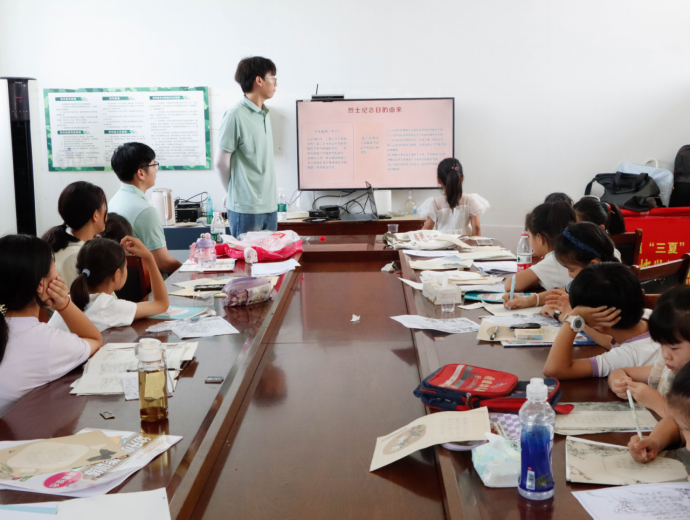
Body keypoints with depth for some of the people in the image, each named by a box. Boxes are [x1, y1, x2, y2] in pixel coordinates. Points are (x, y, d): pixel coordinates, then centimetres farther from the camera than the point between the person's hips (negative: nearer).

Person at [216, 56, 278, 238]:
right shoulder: (236, 115, -12)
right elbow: (221, 162, -9)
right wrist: (234, 192, 2)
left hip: (269, 205, 8)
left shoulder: (265, 114, 13)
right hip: (246, 208, -8)